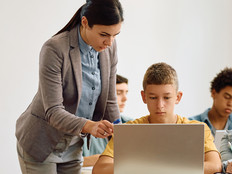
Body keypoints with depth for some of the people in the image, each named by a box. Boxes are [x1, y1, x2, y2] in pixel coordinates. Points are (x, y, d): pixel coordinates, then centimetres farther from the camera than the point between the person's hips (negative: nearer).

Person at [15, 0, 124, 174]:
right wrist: (89, 126, -44)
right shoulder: (54, 49, -24)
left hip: (73, 146, 6)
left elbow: (109, 102, 2)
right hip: (41, 145, -5)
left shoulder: (109, 47, -6)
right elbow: (53, 111, -28)